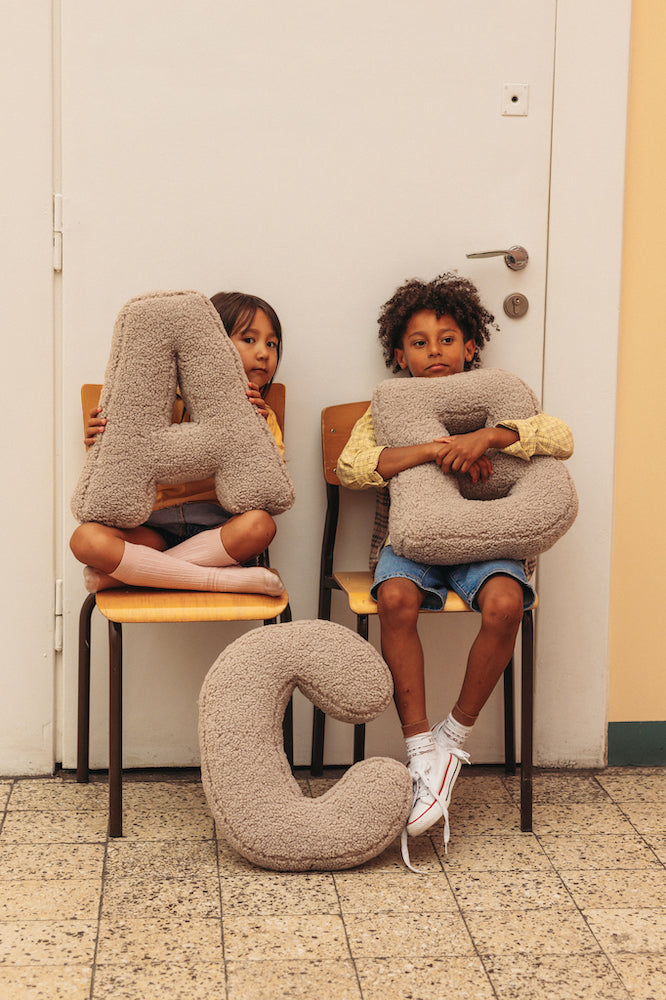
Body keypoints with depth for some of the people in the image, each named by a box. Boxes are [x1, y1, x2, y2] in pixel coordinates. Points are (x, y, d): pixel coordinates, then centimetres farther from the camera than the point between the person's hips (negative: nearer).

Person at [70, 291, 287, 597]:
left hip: (219, 530, 1)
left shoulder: (260, 416, 11)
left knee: (260, 524, -35)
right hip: (155, 530, 0)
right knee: (86, 538, -29)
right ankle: (225, 578, -30)